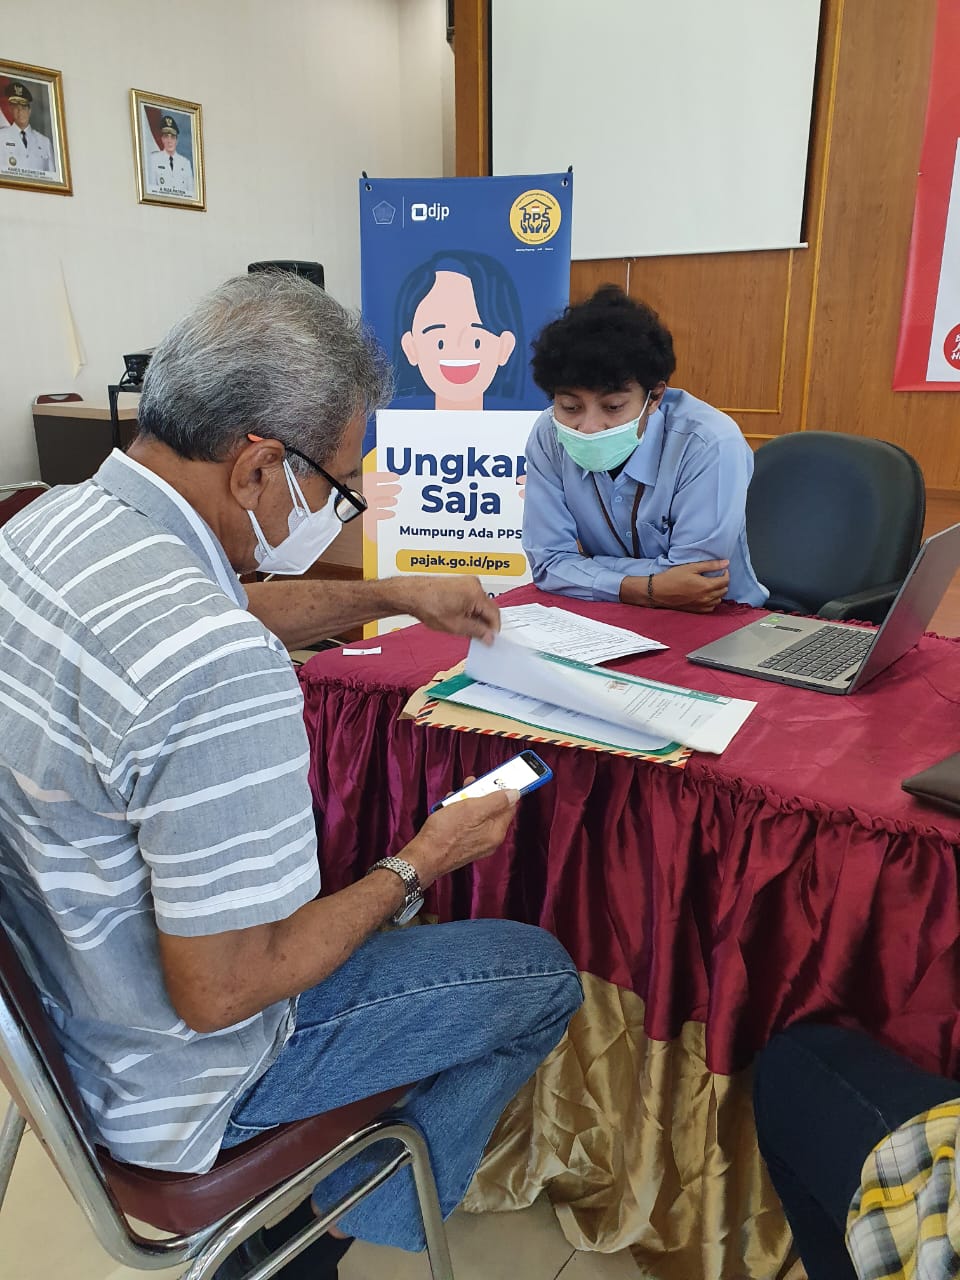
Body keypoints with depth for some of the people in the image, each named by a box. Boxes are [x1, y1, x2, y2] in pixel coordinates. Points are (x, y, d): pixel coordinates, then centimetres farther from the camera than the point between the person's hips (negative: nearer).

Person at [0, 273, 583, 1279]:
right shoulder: (219, 672, -38)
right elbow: (217, 994, -28)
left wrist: (390, 596, 11)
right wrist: (419, 866, -15)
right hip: (156, 1081, -8)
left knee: (367, 897, 29)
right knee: (541, 973, 4)